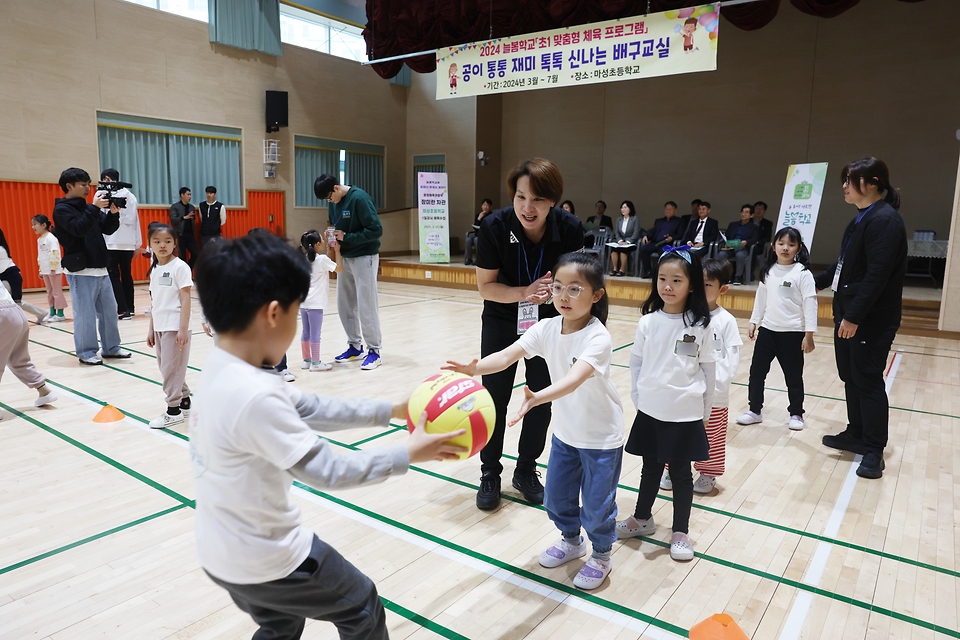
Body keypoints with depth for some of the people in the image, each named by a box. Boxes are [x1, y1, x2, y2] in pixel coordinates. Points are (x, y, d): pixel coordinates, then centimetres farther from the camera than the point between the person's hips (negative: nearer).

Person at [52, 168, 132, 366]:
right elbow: (79, 229, -21)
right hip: (80, 271, -7)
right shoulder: (62, 209, -6)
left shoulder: (87, 208, 14)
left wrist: (113, 213, -8)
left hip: (100, 269, 7)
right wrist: (95, 208, -25)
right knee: (85, 313, -4)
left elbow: (108, 229, 9)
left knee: (109, 309, 10)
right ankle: (86, 352, 6)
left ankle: (111, 347, 19)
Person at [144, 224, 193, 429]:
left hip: (175, 326, -7)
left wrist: (183, 328, -18)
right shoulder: (154, 269, 10)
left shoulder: (180, 267, -10)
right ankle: (184, 402, 26)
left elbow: (185, 299, -13)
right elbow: (155, 302, 14)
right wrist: (151, 329, 14)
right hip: (160, 327, 7)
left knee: (171, 368, -3)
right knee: (166, 368, 13)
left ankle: (174, 410, 7)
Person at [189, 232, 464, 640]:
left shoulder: (222, 372, -5)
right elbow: (327, 471, -27)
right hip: (265, 559, -8)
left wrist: (391, 411, 2)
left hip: (224, 552, 8)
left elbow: (310, 409, 1)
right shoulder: (254, 396, -34)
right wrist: (408, 454, -16)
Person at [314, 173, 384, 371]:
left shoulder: (360, 198, -19)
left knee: (366, 306, -4)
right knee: (344, 305, 10)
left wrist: (346, 237, -20)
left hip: (364, 257, -8)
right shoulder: (334, 202, 4)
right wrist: (333, 235, -4)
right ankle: (355, 346, 22)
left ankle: (374, 351, 6)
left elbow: (376, 230, -21)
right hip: (345, 258, 8)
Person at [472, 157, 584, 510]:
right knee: (494, 398, 3)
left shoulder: (569, 228, -22)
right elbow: (486, 286, -16)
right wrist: (524, 292, -34)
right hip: (501, 321, -1)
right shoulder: (495, 226, -25)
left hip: (548, 320, 2)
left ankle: (526, 470, 29)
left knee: (542, 398, 9)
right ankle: (490, 475, 21)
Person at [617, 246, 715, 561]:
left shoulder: (700, 325, -9)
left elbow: (709, 368, -1)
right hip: (650, 412, 2)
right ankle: (642, 518, 39)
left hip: (685, 415, -2)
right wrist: (638, 397, 3)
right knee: (650, 468, 18)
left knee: (680, 473, 12)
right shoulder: (648, 322, -4)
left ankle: (680, 532, 29)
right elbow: (636, 362, 4)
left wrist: (705, 409, 4)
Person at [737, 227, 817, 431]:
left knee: (793, 376, 8)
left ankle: (796, 413, 26)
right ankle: (755, 410, 21)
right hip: (767, 330, 5)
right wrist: (753, 322, 11)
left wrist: (809, 334, -13)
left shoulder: (803, 273, -10)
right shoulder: (768, 272, 5)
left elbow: (810, 303, -11)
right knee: (756, 371, 7)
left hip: (792, 333, -4)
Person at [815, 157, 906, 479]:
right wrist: (816, 283, 32)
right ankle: (856, 435, 31)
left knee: (868, 381, -1)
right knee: (850, 378, 17)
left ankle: (874, 451, 12)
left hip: (870, 320, -9)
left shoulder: (885, 220, -17)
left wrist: (854, 316, -24)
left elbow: (877, 275, -24)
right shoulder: (862, 219, 13)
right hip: (847, 314, 9)